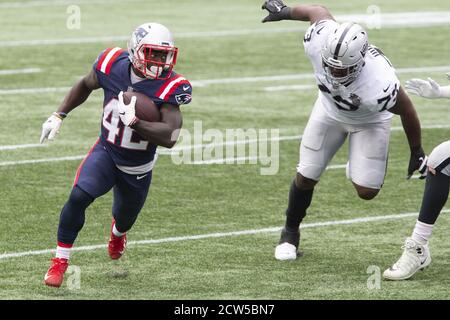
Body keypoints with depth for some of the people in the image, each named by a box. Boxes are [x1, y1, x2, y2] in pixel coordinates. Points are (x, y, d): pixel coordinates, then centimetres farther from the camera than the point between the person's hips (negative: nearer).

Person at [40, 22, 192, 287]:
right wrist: (59, 116, 2)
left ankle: (118, 233, 62)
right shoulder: (113, 65, -18)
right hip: (106, 153, 0)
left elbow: (169, 137, -36)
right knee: (78, 197, -24)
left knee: (125, 218, 22)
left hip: (137, 169, 0)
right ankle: (61, 261, -8)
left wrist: (133, 121, -42)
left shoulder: (169, 87, -26)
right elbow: (85, 86, 6)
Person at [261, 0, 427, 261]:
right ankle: (291, 232, 30)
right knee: (306, 177, 4)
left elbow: (406, 111, -25)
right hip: (331, 110, 3)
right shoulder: (320, 40, -37)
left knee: (367, 191, -6)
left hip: (369, 121, -3)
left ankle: (360, 166, 30)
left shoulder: (380, 87, -45)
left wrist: (417, 152, -8)